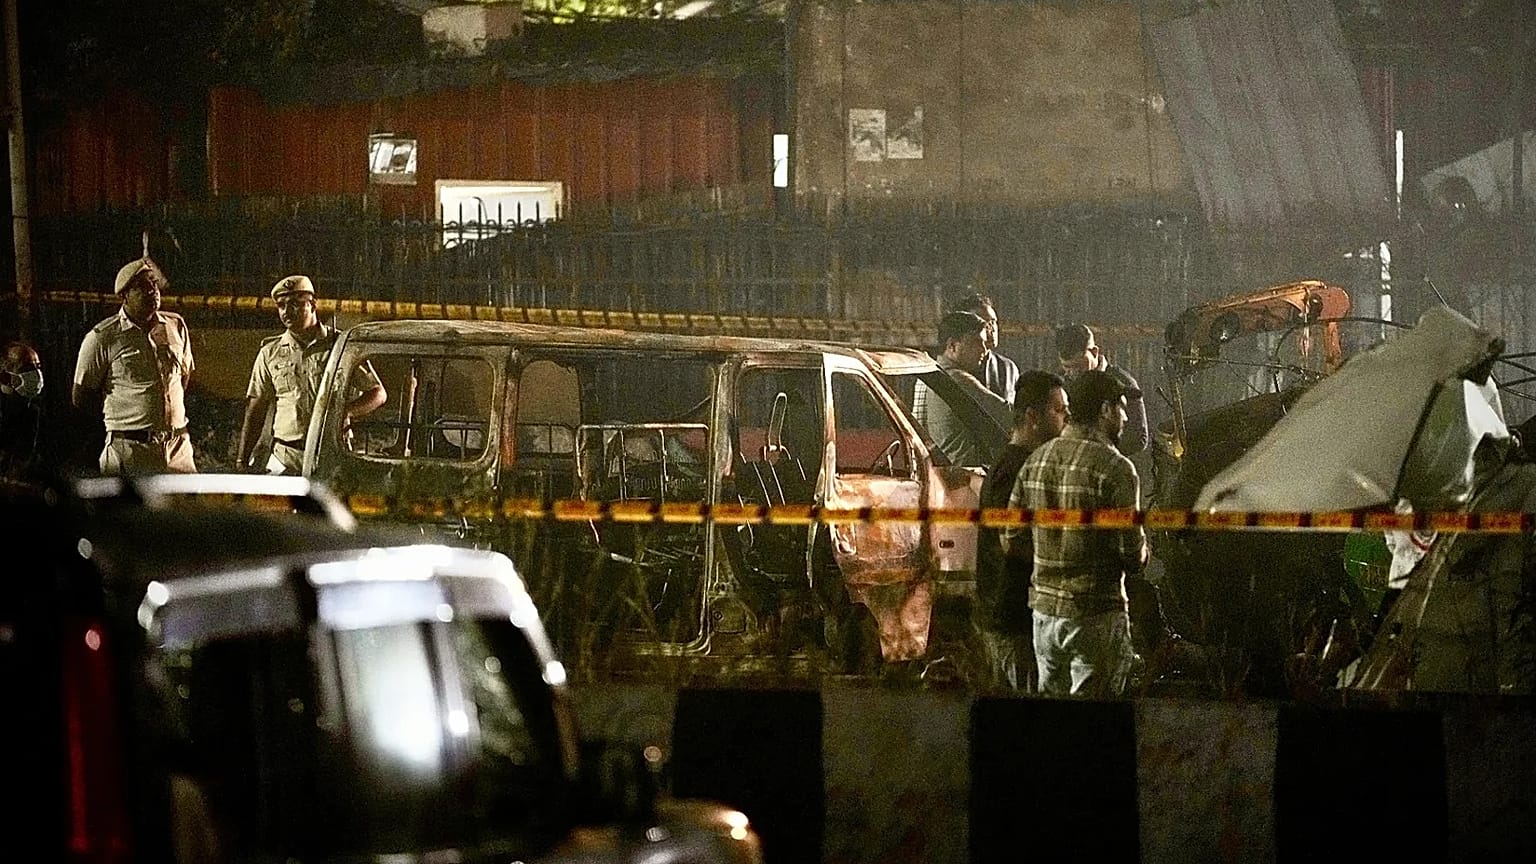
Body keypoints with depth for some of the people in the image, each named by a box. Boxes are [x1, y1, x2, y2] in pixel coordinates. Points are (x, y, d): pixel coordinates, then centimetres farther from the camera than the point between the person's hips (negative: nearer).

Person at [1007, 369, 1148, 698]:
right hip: (1097, 612, -6)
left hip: (1044, 608, 7)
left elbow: (1009, 539, 9)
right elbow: (1133, 556, -16)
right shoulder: (1114, 468, -14)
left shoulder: (1036, 460, 6)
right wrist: (1142, 550, 6)